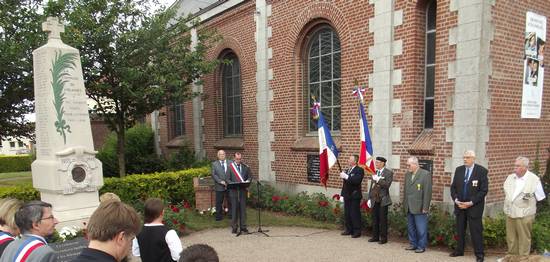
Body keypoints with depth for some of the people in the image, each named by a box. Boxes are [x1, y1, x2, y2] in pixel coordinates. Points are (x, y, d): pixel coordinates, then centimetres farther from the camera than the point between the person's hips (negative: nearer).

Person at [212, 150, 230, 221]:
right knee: (219, 202, 6)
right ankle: (219, 216, 17)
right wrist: (220, 181, -15)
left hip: (229, 186, 1)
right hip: (219, 187, -1)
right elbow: (213, 175, -3)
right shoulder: (214, 164, 4)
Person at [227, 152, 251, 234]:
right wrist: (234, 184, -16)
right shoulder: (230, 167, 1)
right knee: (234, 209, 0)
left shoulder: (246, 167, 9)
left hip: (243, 190, 2)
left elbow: (249, 177, 14)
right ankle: (234, 227, 10)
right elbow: (228, 179, 0)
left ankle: (243, 227, 12)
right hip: (234, 191, -2)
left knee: (243, 209, 4)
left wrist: (246, 182, -7)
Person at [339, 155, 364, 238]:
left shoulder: (359, 170, -7)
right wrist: (342, 194, 16)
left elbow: (357, 180, -25)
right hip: (347, 196, 8)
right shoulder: (347, 170, 18)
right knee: (347, 214, 10)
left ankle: (357, 231, 7)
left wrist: (346, 177, -26)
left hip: (354, 196, -8)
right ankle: (349, 230, 21)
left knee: (355, 214, -3)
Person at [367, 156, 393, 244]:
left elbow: (387, 185, -18)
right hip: (374, 200, 6)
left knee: (383, 220, 0)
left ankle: (383, 238, 10)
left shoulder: (389, 172, -5)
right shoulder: (375, 172, 14)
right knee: (375, 219, 10)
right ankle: (375, 237, 20)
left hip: (383, 200, -6)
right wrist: (369, 198, 14)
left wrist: (378, 179, -22)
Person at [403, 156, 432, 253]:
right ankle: (413, 244, 26)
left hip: (419, 208, -6)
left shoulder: (425, 174, -10)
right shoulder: (407, 174, 11)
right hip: (409, 208, 7)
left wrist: (425, 207, -14)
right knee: (410, 227, 14)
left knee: (421, 229, 1)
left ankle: (421, 246, 14)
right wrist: (404, 204, 11)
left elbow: (427, 192, -12)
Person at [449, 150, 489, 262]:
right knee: (460, 229, 12)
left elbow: (484, 190, -11)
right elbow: (453, 187, 8)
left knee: (476, 230, 0)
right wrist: (456, 200, -7)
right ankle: (459, 250, 23)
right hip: (459, 205, 4)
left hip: (474, 206, -4)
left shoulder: (481, 171, -8)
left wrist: (471, 203, -16)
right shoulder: (458, 170, 6)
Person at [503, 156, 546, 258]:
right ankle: (511, 256, 29)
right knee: (510, 238, 15)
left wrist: (529, 197, -10)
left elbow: (540, 197, -2)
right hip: (510, 213, 5)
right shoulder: (510, 177, 7)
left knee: (524, 239, 6)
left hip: (524, 215, -5)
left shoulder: (534, 179, -10)